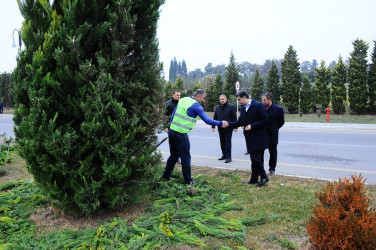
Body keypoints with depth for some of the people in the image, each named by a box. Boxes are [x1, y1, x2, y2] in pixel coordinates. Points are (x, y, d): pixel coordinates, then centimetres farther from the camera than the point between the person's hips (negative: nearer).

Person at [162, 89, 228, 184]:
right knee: (186, 158, 5)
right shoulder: (196, 106, -11)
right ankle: (188, 180, 15)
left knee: (174, 155, 20)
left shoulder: (182, 100, 11)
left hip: (172, 131, 8)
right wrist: (221, 123, -5)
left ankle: (166, 176, 27)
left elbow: (172, 116, 14)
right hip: (181, 135, -7)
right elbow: (207, 120, -14)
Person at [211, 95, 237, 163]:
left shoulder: (231, 106, -4)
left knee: (228, 143, -4)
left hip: (228, 129, -5)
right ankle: (224, 155, 23)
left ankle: (228, 157, 1)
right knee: (222, 143, 11)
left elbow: (234, 117, -5)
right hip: (220, 129, 5)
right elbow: (215, 118, 15)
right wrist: (213, 126, 10)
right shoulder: (217, 108, 12)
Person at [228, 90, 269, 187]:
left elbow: (264, 120, -14)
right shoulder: (243, 109, 13)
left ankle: (264, 177, 10)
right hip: (250, 139, 8)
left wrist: (252, 126, -19)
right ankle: (254, 179, 23)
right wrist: (228, 124, -1)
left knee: (256, 159, -9)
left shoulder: (259, 105, -11)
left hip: (258, 138, -8)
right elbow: (239, 122, 13)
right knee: (254, 159, 14)